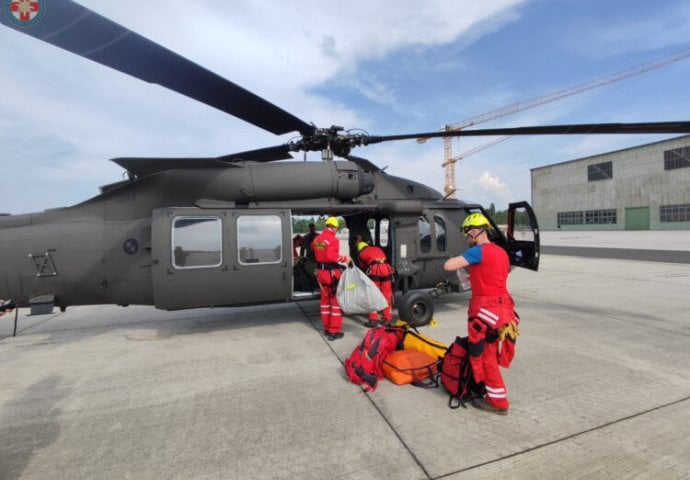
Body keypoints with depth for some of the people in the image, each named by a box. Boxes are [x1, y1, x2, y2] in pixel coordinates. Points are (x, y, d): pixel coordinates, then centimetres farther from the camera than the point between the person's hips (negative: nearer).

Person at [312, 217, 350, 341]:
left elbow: (313, 248, 23)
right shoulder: (333, 239, -18)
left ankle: (326, 328, 27)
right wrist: (344, 258, -18)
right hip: (332, 272, -7)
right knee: (336, 301, 3)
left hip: (320, 271, 7)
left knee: (325, 300, 18)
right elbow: (331, 256, -29)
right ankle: (334, 331, 5)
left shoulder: (317, 238, 6)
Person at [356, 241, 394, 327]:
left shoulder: (361, 253, 22)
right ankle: (388, 318, 19)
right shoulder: (377, 248, 33)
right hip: (386, 267, 4)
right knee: (387, 294, 12)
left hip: (374, 269, -4)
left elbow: (362, 266, 33)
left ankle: (374, 319, 4)